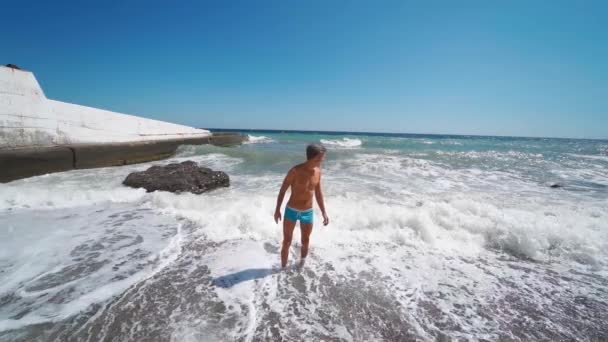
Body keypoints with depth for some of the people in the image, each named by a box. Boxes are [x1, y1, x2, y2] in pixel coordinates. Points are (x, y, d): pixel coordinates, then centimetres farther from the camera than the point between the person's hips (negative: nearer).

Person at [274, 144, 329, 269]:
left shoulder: (318, 172, -3)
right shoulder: (296, 171, -19)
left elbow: (318, 193, 8)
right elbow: (283, 190, -9)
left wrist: (324, 212, 8)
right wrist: (277, 210, -7)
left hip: (308, 212, 4)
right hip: (291, 211, -4)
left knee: (305, 242, 16)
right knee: (287, 242, 7)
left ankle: (301, 267, 38)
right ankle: (283, 268, 26)